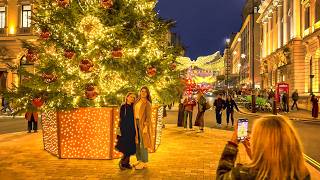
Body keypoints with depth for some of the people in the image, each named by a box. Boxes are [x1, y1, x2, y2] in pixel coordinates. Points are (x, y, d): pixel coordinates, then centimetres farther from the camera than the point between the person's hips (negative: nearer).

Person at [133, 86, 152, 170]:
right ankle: (139, 160, 24)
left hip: (143, 124, -7)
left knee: (143, 143, -2)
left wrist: (146, 127, -19)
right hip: (136, 122, 7)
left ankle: (144, 162, 8)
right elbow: (135, 113, 13)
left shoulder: (147, 104, -10)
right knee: (137, 142, 11)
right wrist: (134, 124, 8)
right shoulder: (137, 101, 10)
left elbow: (148, 116, -12)